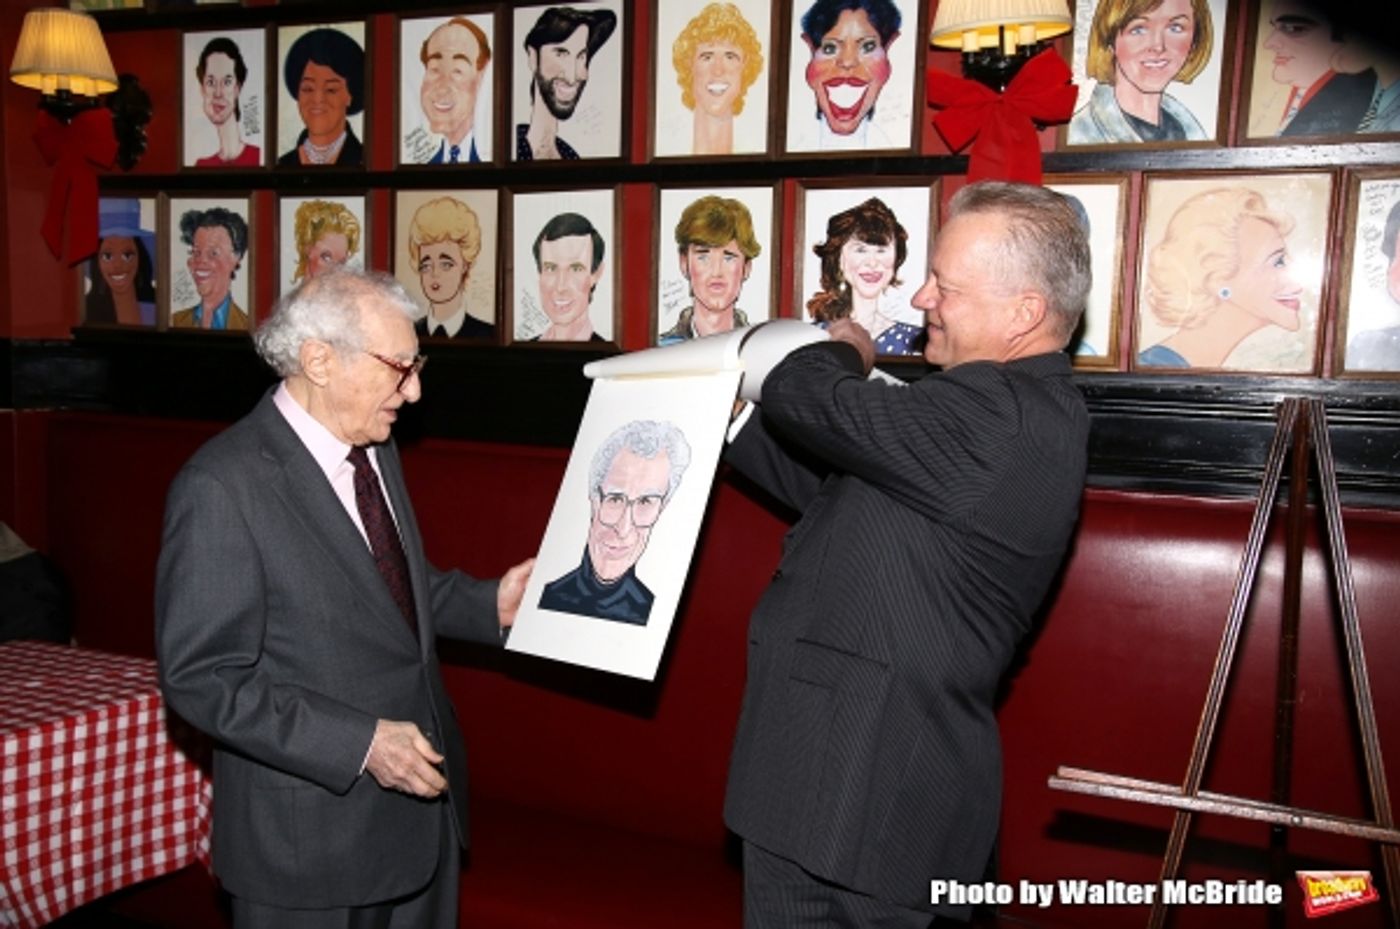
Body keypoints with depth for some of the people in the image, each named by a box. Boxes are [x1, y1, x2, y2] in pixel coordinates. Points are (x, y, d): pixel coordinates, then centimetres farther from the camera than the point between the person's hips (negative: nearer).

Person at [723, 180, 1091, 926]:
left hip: (858, 790, -10)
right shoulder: (1024, 410, 10)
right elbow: (835, 485, 15)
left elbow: (804, 400, -24)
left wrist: (844, 352, -1)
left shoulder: (995, 416, -24)